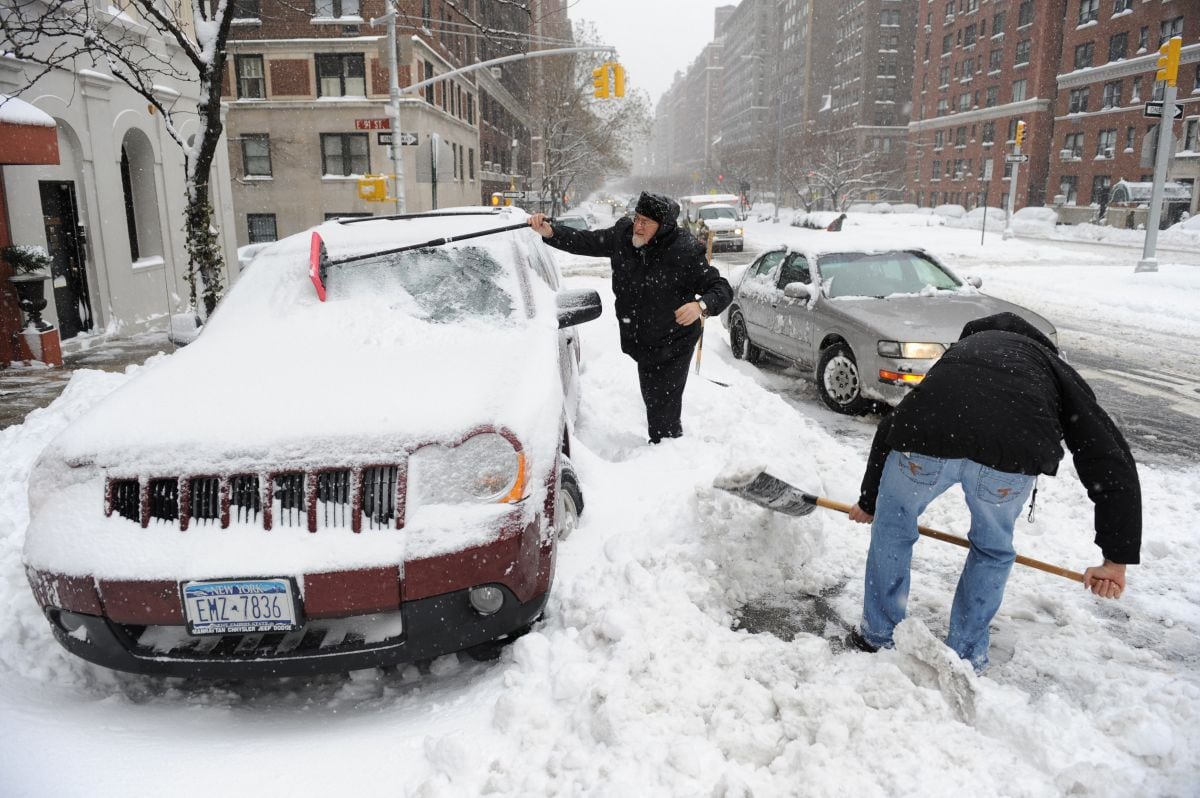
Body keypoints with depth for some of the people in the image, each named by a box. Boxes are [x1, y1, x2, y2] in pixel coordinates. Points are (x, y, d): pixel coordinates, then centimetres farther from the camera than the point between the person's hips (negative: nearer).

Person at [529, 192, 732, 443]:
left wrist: (701, 305, -40)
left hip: (673, 346, -6)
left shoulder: (684, 252, -22)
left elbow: (722, 288, -19)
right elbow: (583, 242, 2)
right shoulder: (622, 236, -6)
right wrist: (549, 231, -13)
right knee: (651, 401, 23)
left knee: (664, 412, -9)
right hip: (642, 344, 7)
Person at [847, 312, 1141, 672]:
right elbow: (1111, 459, 23)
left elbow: (890, 427, 43)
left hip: (927, 437, 1)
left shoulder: (960, 350, 42)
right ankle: (966, 655, 42)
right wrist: (1117, 559, 25)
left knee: (893, 524, 30)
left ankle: (878, 634, 44)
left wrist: (868, 500, 55)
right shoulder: (1057, 371, 34)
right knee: (993, 549, 30)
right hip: (1013, 452, -1)